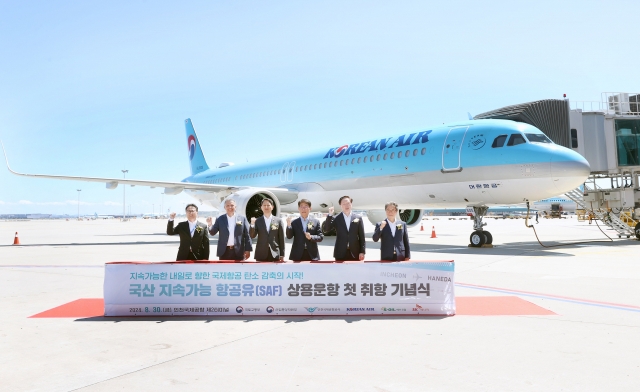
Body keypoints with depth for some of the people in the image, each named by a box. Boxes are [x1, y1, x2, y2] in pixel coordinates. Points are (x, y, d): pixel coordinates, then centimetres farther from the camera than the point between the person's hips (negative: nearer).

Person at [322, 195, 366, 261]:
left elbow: (362, 237, 4)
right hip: (340, 254, -1)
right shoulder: (336, 219, 3)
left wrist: (362, 252, -2)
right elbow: (325, 229, -7)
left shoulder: (358, 218, 5)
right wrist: (330, 215, -17)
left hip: (355, 253, 1)